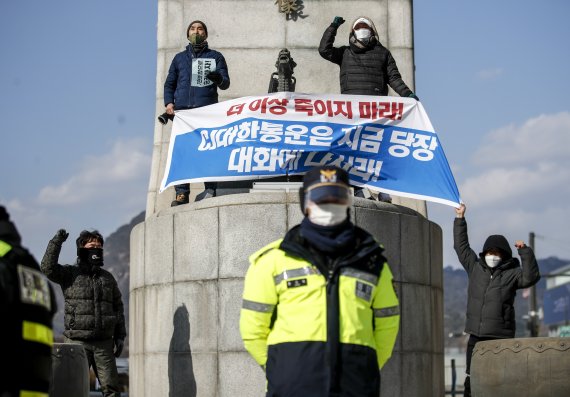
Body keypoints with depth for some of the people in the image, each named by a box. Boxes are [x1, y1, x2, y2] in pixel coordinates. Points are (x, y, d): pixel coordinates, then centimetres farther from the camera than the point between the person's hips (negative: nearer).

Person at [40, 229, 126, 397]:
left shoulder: (108, 278, 15)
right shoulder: (70, 274, 3)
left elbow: (118, 308, 18)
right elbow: (48, 267, -15)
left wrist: (120, 336, 10)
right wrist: (56, 242, -21)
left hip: (104, 343, 3)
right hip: (78, 342, -3)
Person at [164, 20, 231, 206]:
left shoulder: (215, 57, 17)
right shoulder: (180, 58, 24)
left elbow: (226, 83, 9)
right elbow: (169, 83, 24)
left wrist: (218, 78, -15)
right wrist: (169, 103, 6)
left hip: (207, 109, -2)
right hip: (182, 109, 2)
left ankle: (210, 189, -8)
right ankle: (182, 193, -8)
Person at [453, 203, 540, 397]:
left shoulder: (511, 274, 1)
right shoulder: (475, 267, 11)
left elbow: (531, 277, -15)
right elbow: (461, 246, 18)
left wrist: (525, 252, -21)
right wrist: (460, 219, 18)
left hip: (501, 336, -4)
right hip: (476, 335, 4)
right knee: (472, 377, 4)